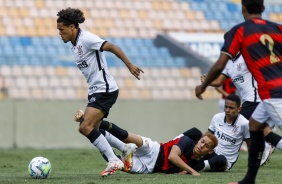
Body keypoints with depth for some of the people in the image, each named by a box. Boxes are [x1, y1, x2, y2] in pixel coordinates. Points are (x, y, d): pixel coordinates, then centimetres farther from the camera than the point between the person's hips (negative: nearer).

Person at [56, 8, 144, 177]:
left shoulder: (86, 39, -14)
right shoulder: (75, 44, 15)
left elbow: (112, 47, -21)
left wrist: (129, 65, -28)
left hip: (105, 90, -10)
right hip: (96, 92, 10)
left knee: (86, 127, -18)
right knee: (92, 131, 9)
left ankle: (114, 161, -16)